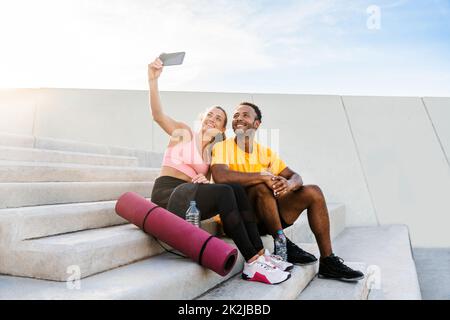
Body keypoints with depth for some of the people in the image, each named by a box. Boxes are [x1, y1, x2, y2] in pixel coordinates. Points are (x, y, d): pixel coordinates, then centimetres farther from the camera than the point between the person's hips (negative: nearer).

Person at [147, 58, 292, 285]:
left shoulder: (213, 153, 20)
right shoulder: (184, 132, 7)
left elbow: (205, 183, 10)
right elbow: (157, 115, -9)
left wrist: (203, 180, -15)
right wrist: (153, 80, -23)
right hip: (166, 192, -5)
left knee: (236, 189, -19)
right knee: (225, 193, -29)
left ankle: (259, 254, -22)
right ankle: (252, 263, -31)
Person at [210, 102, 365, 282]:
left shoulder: (266, 153, 10)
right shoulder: (222, 148, -6)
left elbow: (295, 177, 4)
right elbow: (220, 176, -27)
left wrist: (289, 184, -22)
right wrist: (264, 175, -25)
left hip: (265, 220, 6)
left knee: (313, 192, -6)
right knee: (261, 187, -33)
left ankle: (328, 262, -3)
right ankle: (282, 245, -16)